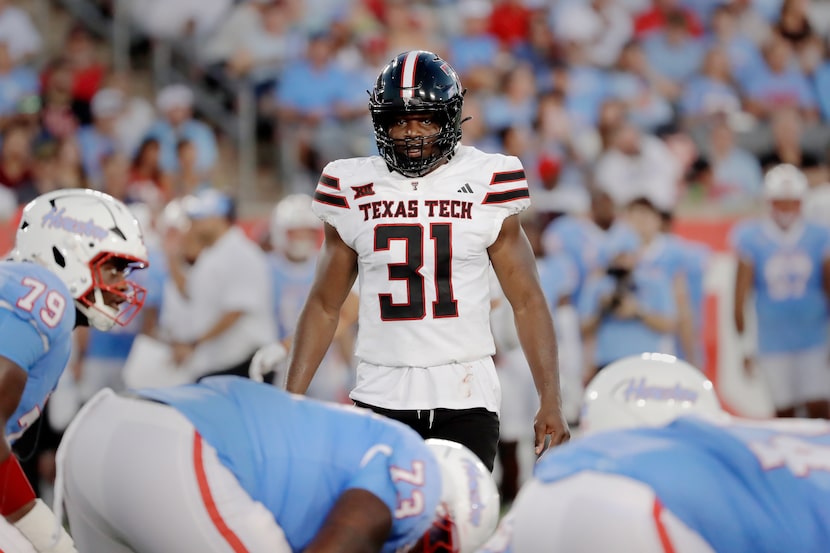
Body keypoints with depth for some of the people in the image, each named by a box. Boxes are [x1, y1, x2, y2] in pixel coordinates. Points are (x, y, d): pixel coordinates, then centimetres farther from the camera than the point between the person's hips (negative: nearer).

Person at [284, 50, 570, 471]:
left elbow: (527, 302, 3)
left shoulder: (487, 186, 1)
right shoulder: (353, 191, 5)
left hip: (466, 398, -1)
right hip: (382, 399, 1)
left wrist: (550, 400, -5)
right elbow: (324, 305, 12)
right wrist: (291, 401, 4)